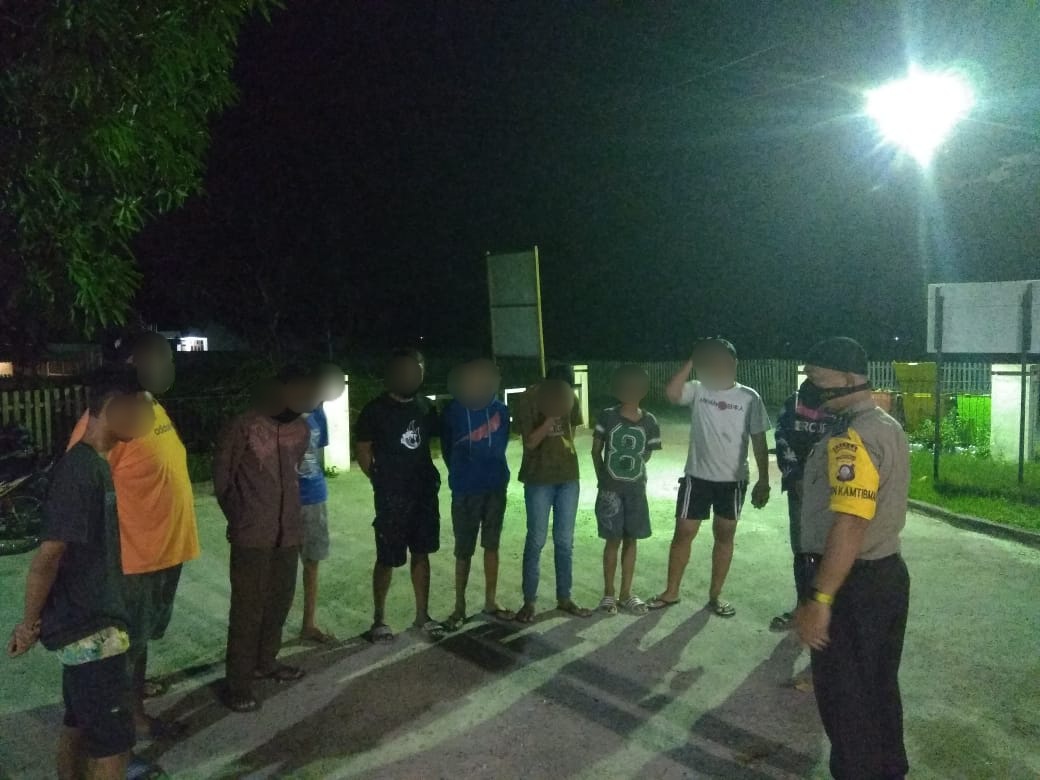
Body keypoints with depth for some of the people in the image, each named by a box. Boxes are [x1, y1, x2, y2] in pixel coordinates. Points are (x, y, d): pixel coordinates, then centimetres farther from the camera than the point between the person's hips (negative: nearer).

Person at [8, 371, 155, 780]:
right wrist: (29, 624, -11)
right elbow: (48, 555, -22)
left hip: (90, 620, 9)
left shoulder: (94, 464, 7)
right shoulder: (80, 470, -22)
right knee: (114, 738, -1)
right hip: (89, 627, -9)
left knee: (80, 722, 21)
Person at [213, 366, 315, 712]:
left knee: (280, 601, 16)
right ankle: (238, 683, 10)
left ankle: (266, 661, 35)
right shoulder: (243, 427, -13)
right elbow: (221, 477, -5)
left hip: (288, 532, 6)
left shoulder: (301, 430, 4)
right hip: (252, 535, -6)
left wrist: (289, 516, 16)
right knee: (248, 608, 0)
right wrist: (240, 517, 4)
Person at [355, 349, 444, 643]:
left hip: (424, 492, 5)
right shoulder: (376, 409, -7)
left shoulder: (426, 407, 6)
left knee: (421, 553, 11)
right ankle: (379, 619, 19)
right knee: (388, 559, 3)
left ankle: (422, 616, 23)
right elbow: (363, 450, -2)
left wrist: (428, 475, 6)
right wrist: (380, 481, -1)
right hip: (392, 496, -4)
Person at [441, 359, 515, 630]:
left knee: (491, 546, 12)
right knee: (464, 551, 5)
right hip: (466, 490, -2)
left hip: (496, 487, 2)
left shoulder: (500, 409, -5)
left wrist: (493, 472, 12)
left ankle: (491, 602, 24)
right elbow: (447, 448, 2)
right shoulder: (453, 411, -10)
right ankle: (460, 607, 17)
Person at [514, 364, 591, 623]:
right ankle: (530, 601, 12)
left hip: (568, 477, 4)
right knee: (536, 541, 1)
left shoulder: (569, 399, 3)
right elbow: (530, 442, -15)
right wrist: (551, 417, -26)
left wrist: (567, 456, 11)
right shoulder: (528, 400, -12)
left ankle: (564, 598, 20)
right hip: (539, 479, -4)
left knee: (565, 542, 9)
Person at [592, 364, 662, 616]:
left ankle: (626, 593, 21)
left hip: (636, 489, 2)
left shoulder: (649, 421, -3)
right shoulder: (607, 417, -8)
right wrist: (603, 479, 1)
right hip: (611, 489, -2)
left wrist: (633, 469, 7)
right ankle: (608, 593, 15)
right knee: (613, 540, 3)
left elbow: (647, 454, 9)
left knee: (631, 540, 10)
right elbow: (596, 451, 1)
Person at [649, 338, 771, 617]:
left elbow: (759, 441, 0)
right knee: (683, 533, 4)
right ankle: (671, 592, 18)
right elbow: (671, 392, -23)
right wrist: (691, 361, -17)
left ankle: (715, 595, 22)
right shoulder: (697, 390, -2)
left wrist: (763, 481, -2)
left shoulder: (749, 397, -2)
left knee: (725, 535, 10)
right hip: (697, 477, 0)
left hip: (733, 480, 0)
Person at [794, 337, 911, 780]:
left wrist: (820, 599, -27)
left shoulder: (852, 437, -22)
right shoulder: (888, 427, 10)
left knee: (844, 698, 5)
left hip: (854, 585, -10)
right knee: (880, 689, 22)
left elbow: (849, 526, -29)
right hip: (889, 574, 10)